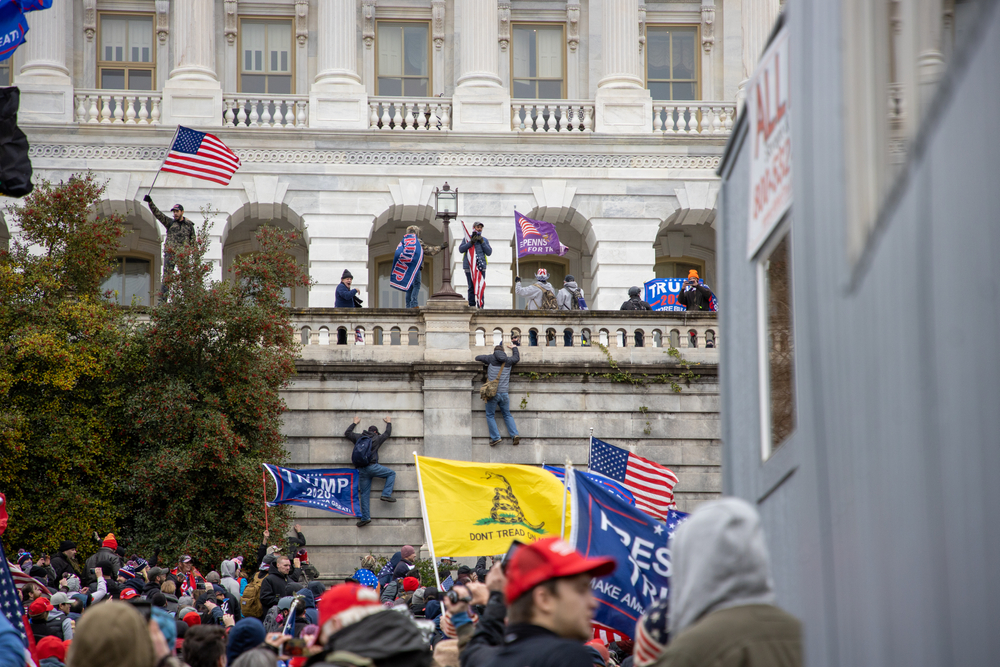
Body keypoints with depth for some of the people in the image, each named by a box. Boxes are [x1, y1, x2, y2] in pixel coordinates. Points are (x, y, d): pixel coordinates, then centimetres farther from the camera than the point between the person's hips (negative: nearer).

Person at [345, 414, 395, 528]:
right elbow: (387, 433, 25)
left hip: (361, 470, 4)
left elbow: (347, 433, 31)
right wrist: (389, 423, 43)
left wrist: (355, 423, 44)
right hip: (372, 466, -4)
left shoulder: (358, 437, 14)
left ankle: (365, 517, -2)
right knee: (391, 474, 12)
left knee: (364, 494, 4)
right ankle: (386, 494, -4)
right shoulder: (377, 438, 8)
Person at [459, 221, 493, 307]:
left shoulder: (484, 240, 16)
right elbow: (461, 249, -1)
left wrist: (482, 242, -3)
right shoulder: (467, 239, 12)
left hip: (481, 266, 1)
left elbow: (489, 252, 7)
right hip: (469, 266, -1)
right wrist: (471, 242, -10)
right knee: (471, 287, -5)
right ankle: (472, 306, -1)